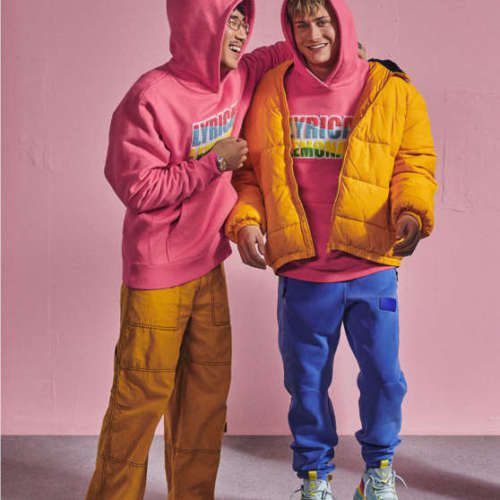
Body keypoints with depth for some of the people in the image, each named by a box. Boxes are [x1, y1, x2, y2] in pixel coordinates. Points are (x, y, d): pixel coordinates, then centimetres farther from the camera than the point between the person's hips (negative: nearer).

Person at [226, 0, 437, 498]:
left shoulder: (391, 90, 1)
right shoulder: (270, 91, 4)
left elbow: (415, 162, 3)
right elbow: (249, 171, 8)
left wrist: (412, 211, -16)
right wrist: (245, 220, -9)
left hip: (371, 267, 0)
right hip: (300, 272, 1)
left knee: (383, 377, 9)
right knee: (306, 382, 12)